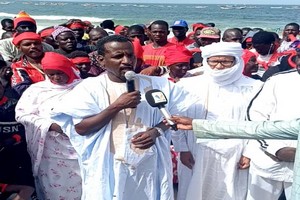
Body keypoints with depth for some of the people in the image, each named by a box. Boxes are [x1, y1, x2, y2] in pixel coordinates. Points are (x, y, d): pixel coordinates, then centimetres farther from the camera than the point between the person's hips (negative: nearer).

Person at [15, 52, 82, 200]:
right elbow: (22, 114, -2)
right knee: (55, 188, 7)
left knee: (82, 188, 6)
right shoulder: (37, 89, 4)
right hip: (52, 151, 0)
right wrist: (50, 125, -12)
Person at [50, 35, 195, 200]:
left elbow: (176, 114, 7)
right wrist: (117, 106, -17)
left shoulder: (156, 84, 1)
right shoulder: (90, 87, -5)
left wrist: (156, 131, -12)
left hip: (150, 165, 2)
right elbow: (80, 129, -11)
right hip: (108, 167, -2)